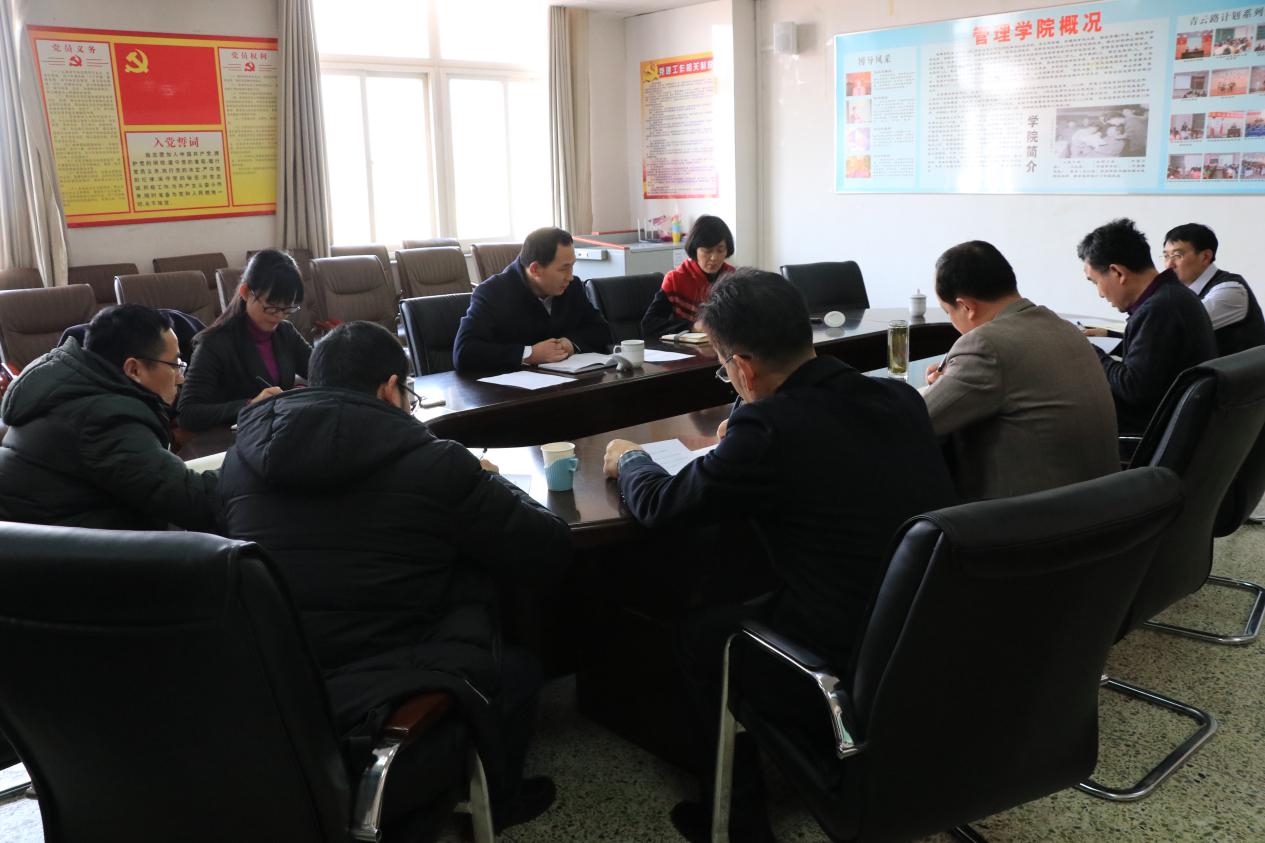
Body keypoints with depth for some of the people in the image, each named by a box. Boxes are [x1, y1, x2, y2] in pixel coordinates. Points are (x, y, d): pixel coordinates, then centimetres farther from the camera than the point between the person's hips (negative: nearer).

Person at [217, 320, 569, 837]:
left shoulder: (243, 454, 0)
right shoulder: (432, 462, -14)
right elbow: (551, 549, -6)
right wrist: (487, 484, 13)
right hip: (387, 703, -5)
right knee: (516, 669, 25)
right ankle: (496, 802, 45)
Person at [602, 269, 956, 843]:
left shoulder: (769, 426, -20)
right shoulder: (900, 398, -1)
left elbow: (661, 505, -4)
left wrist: (628, 460, 16)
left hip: (858, 676, -7)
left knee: (701, 634, 18)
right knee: (759, 600, 28)